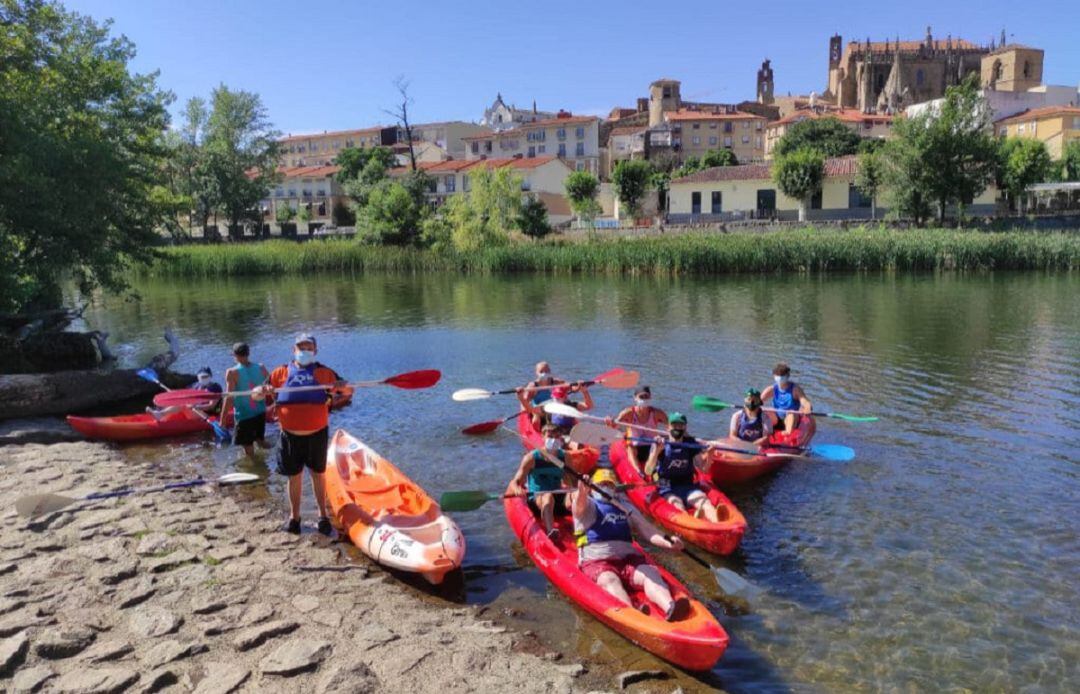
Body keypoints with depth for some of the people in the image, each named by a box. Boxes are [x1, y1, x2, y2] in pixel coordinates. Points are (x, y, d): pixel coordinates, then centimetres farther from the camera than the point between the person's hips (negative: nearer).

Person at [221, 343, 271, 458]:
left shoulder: (232, 372, -16)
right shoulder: (261, 368, -4)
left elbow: (229, 397, -18)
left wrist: (222, 419, -11)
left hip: (243, 415, -4)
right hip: (260, 413, 4)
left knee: (248, 448, 9)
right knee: (261, 441, 25)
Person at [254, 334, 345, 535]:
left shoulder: (324, 372, 1)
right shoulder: (281, 373, 1)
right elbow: (257, 393, 3)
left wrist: (342, 386, -21)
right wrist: (263, 391, -20)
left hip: (317, 433, 0)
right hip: (290, 435, 0)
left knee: (317, 474, 12)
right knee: (294, 476, 11)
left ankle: (322, 514, 22)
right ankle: (294, 515, 26)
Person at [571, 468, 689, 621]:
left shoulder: (625, 507, 27)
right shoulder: (588, 505, 14)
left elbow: (645, 528, 12)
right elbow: (579, 506, -12)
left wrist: (667, 542, -9)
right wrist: (581, 493, -38)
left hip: (629, 558, 4)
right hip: (596, 561, -3)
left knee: (650, 573, -27)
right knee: (609, 580, -35)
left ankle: (669, 608, -54)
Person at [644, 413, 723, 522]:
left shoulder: (691, 443, 11)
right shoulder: (659, 444, 1)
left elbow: (704, 469, 10)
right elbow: (648, 471, -10)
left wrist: (708, 455, -10)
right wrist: (656, 451, -24)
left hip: (688, 486, 2)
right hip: (667, 490, -2)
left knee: (704, 501, -30)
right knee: (677, 505, -34)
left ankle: (718, 523, -58)